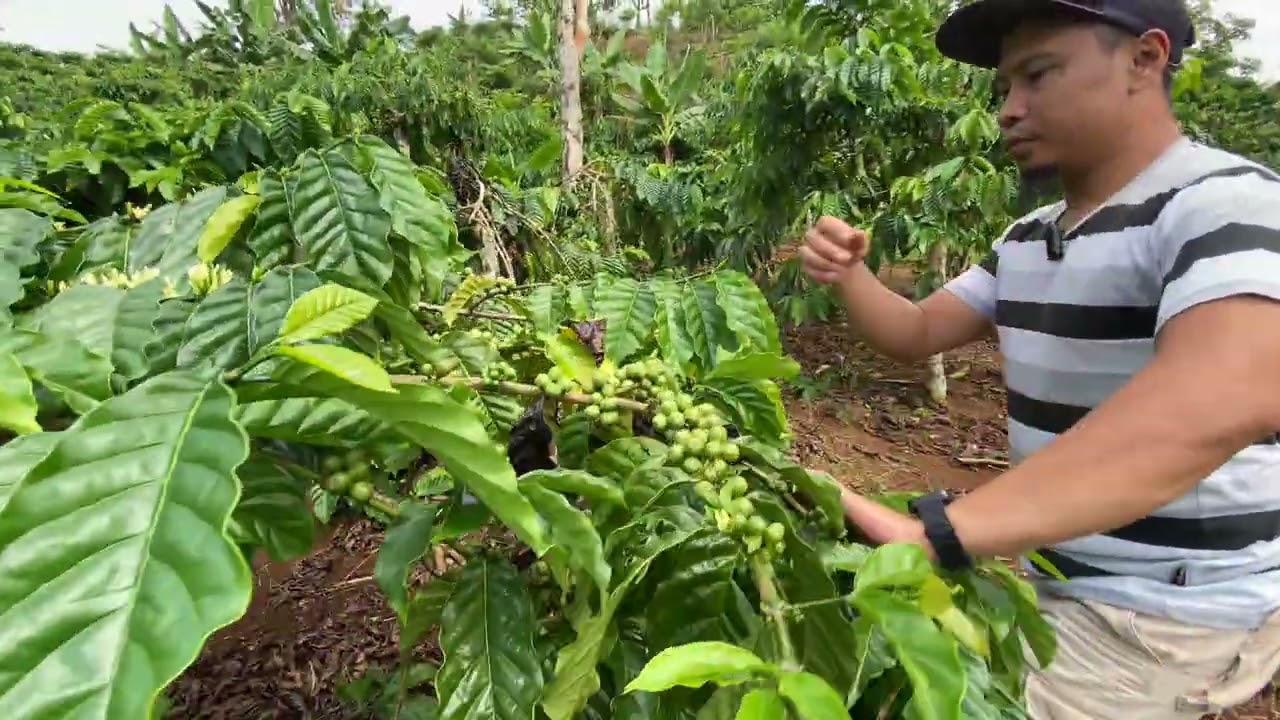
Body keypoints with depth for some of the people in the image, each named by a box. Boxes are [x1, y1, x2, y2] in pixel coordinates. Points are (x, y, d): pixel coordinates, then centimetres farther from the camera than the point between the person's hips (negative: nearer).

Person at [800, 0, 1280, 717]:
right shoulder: (1025, 240, 6)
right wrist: (848, 274, -12)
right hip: (1053, 569, 7)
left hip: (1167, 612, -7)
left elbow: (1221, 398, -39)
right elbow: (917, 332, 9)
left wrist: (936, 533, -49)